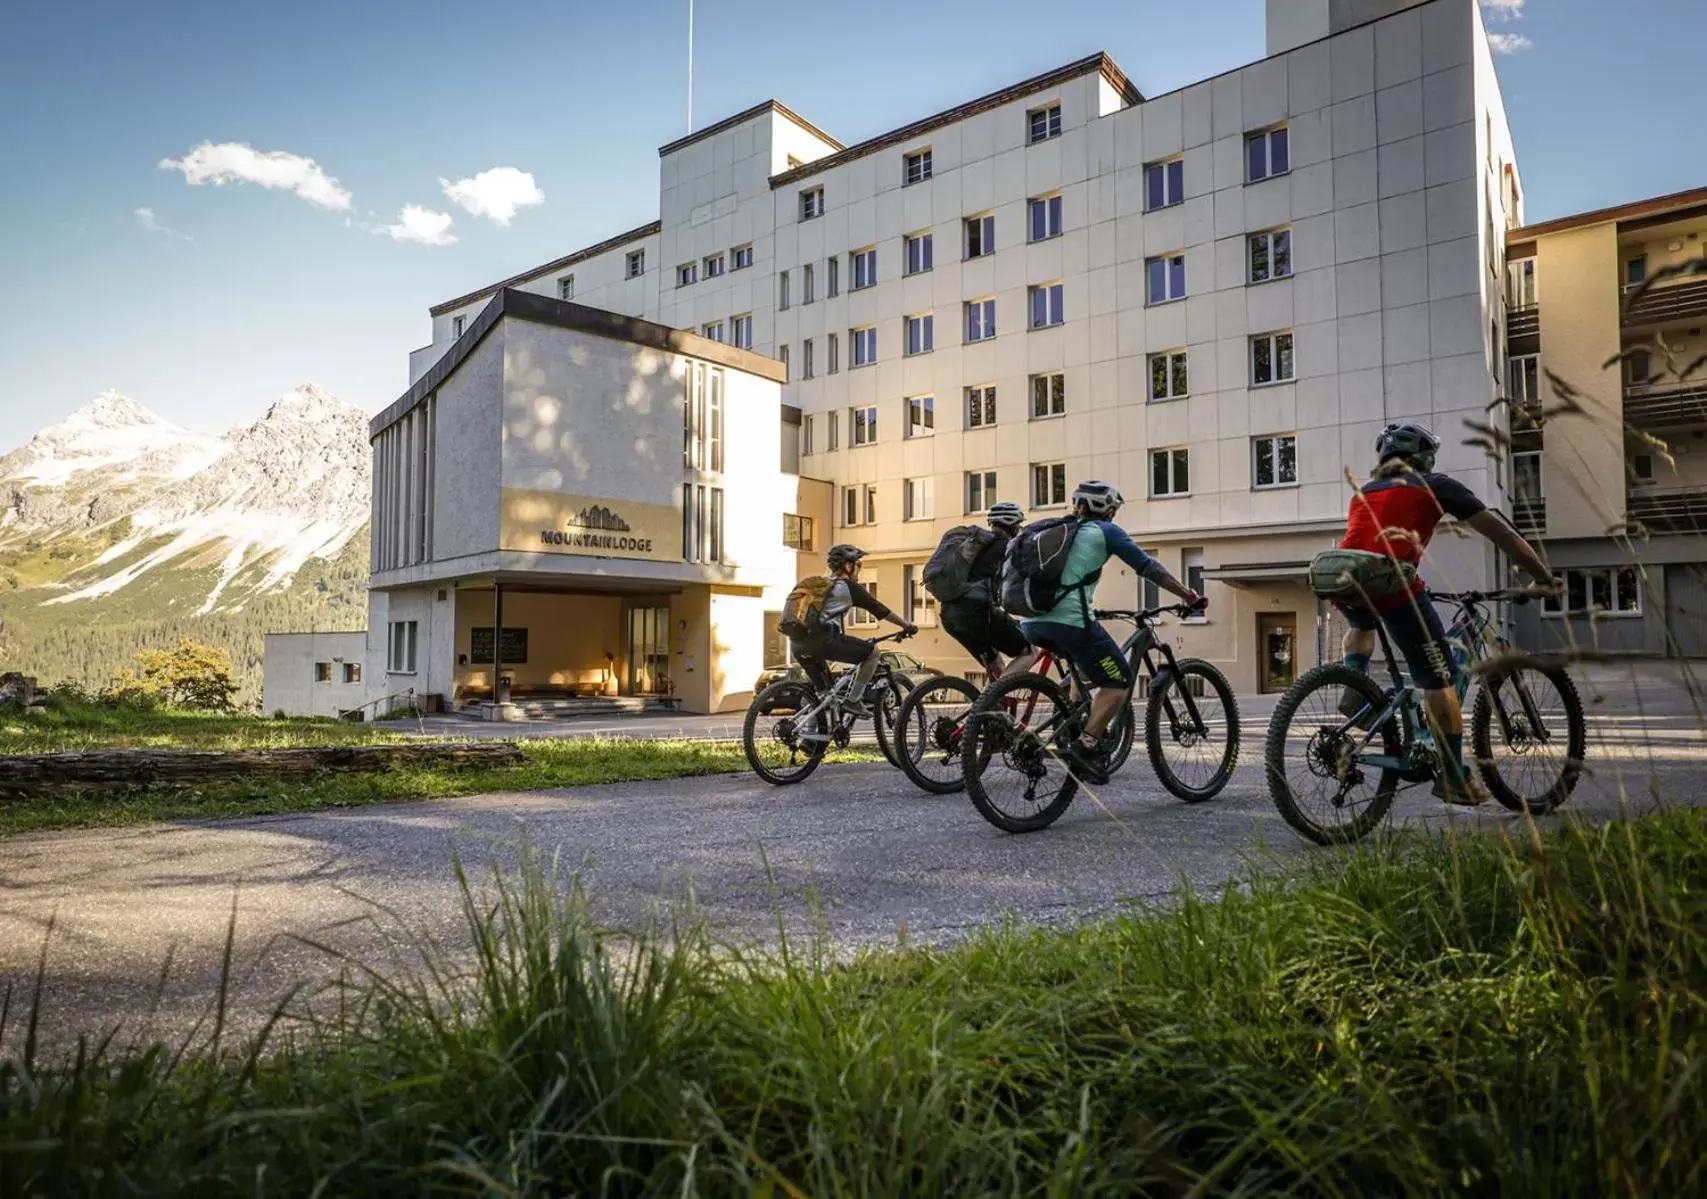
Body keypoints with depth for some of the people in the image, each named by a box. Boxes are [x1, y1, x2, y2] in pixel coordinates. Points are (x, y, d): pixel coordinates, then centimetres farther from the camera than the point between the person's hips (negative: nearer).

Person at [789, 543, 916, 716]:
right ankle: (853, 700, 3)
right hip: (822, 639, -8)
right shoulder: (849, 586, 7)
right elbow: (879, 609, 12)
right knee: (872, 651, 5)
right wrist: (907, 625, 23)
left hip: (798, 643, 8)